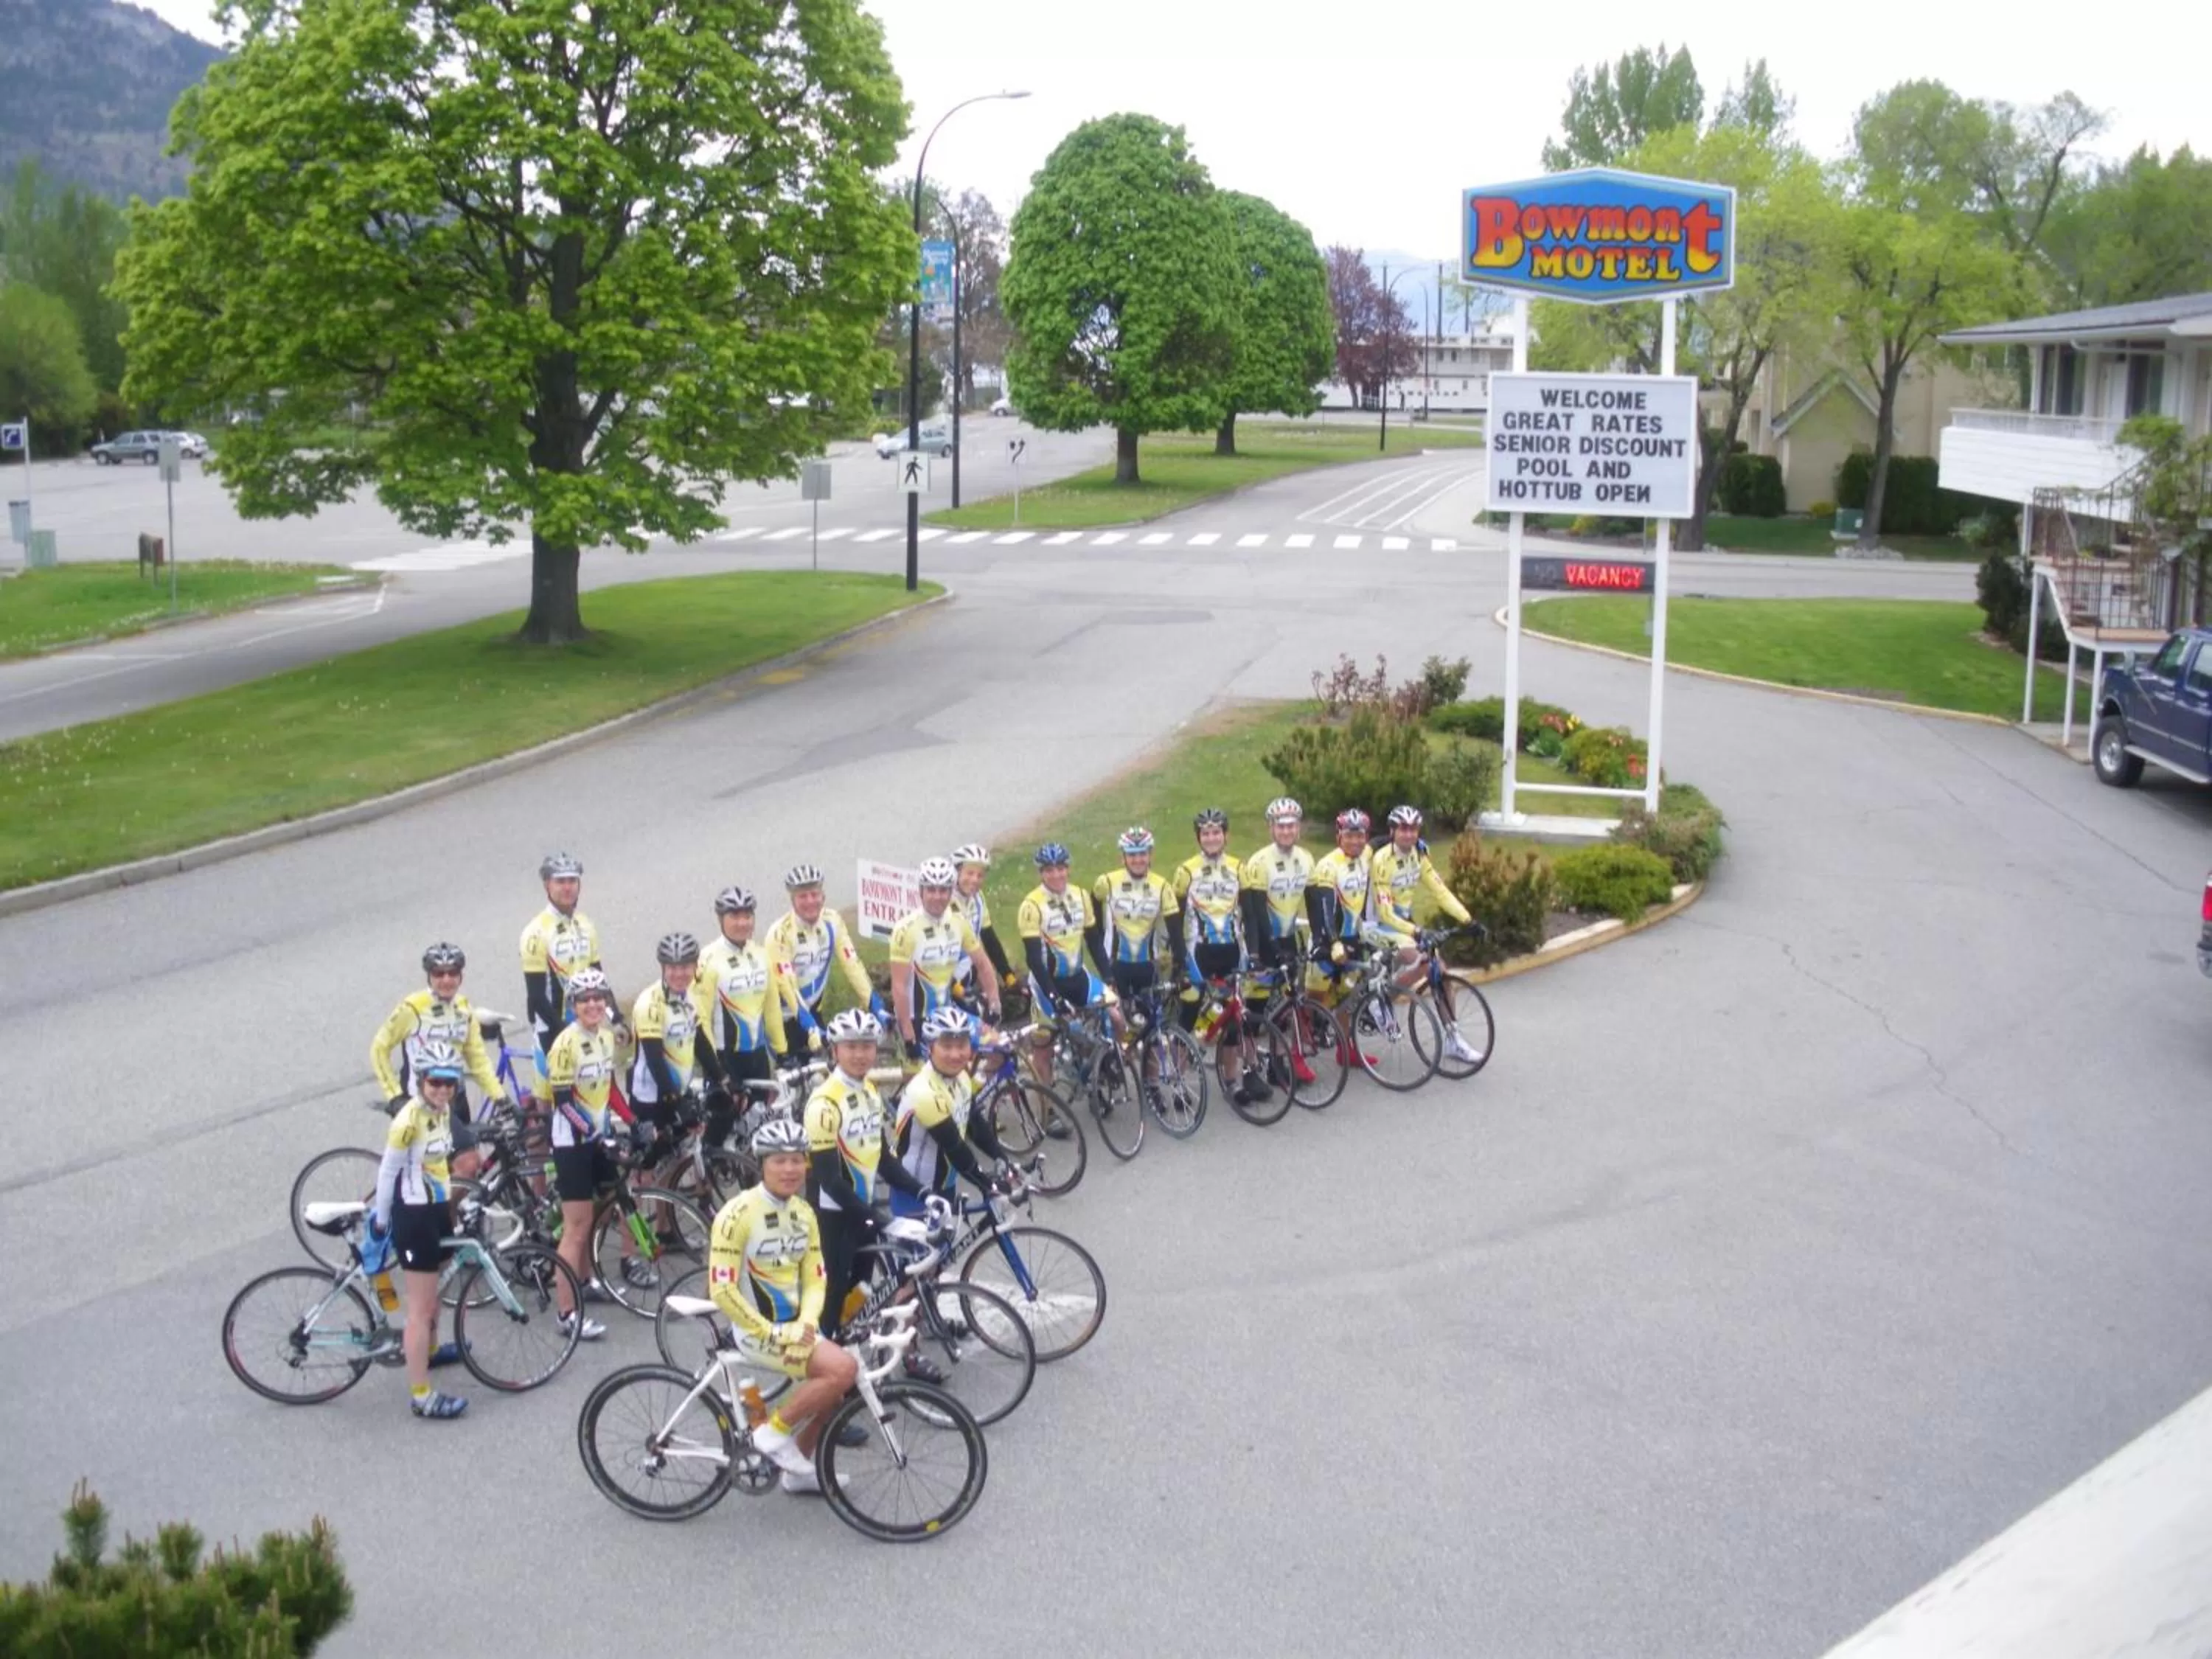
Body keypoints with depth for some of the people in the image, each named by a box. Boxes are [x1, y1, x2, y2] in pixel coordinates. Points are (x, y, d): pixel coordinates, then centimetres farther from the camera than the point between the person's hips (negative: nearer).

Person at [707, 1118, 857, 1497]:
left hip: (796, 1328, 8)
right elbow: (722, 1291, -20)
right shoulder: (739, 1214, -18)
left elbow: (815, 1279, 7)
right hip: (757, 1330, -8)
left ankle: (799, 1469, 29)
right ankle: (773, 1434, -8)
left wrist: (806, 1324, -12)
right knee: (843, 1369, -24)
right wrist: (772, 1334, -20)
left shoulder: (804, 1213, 5)